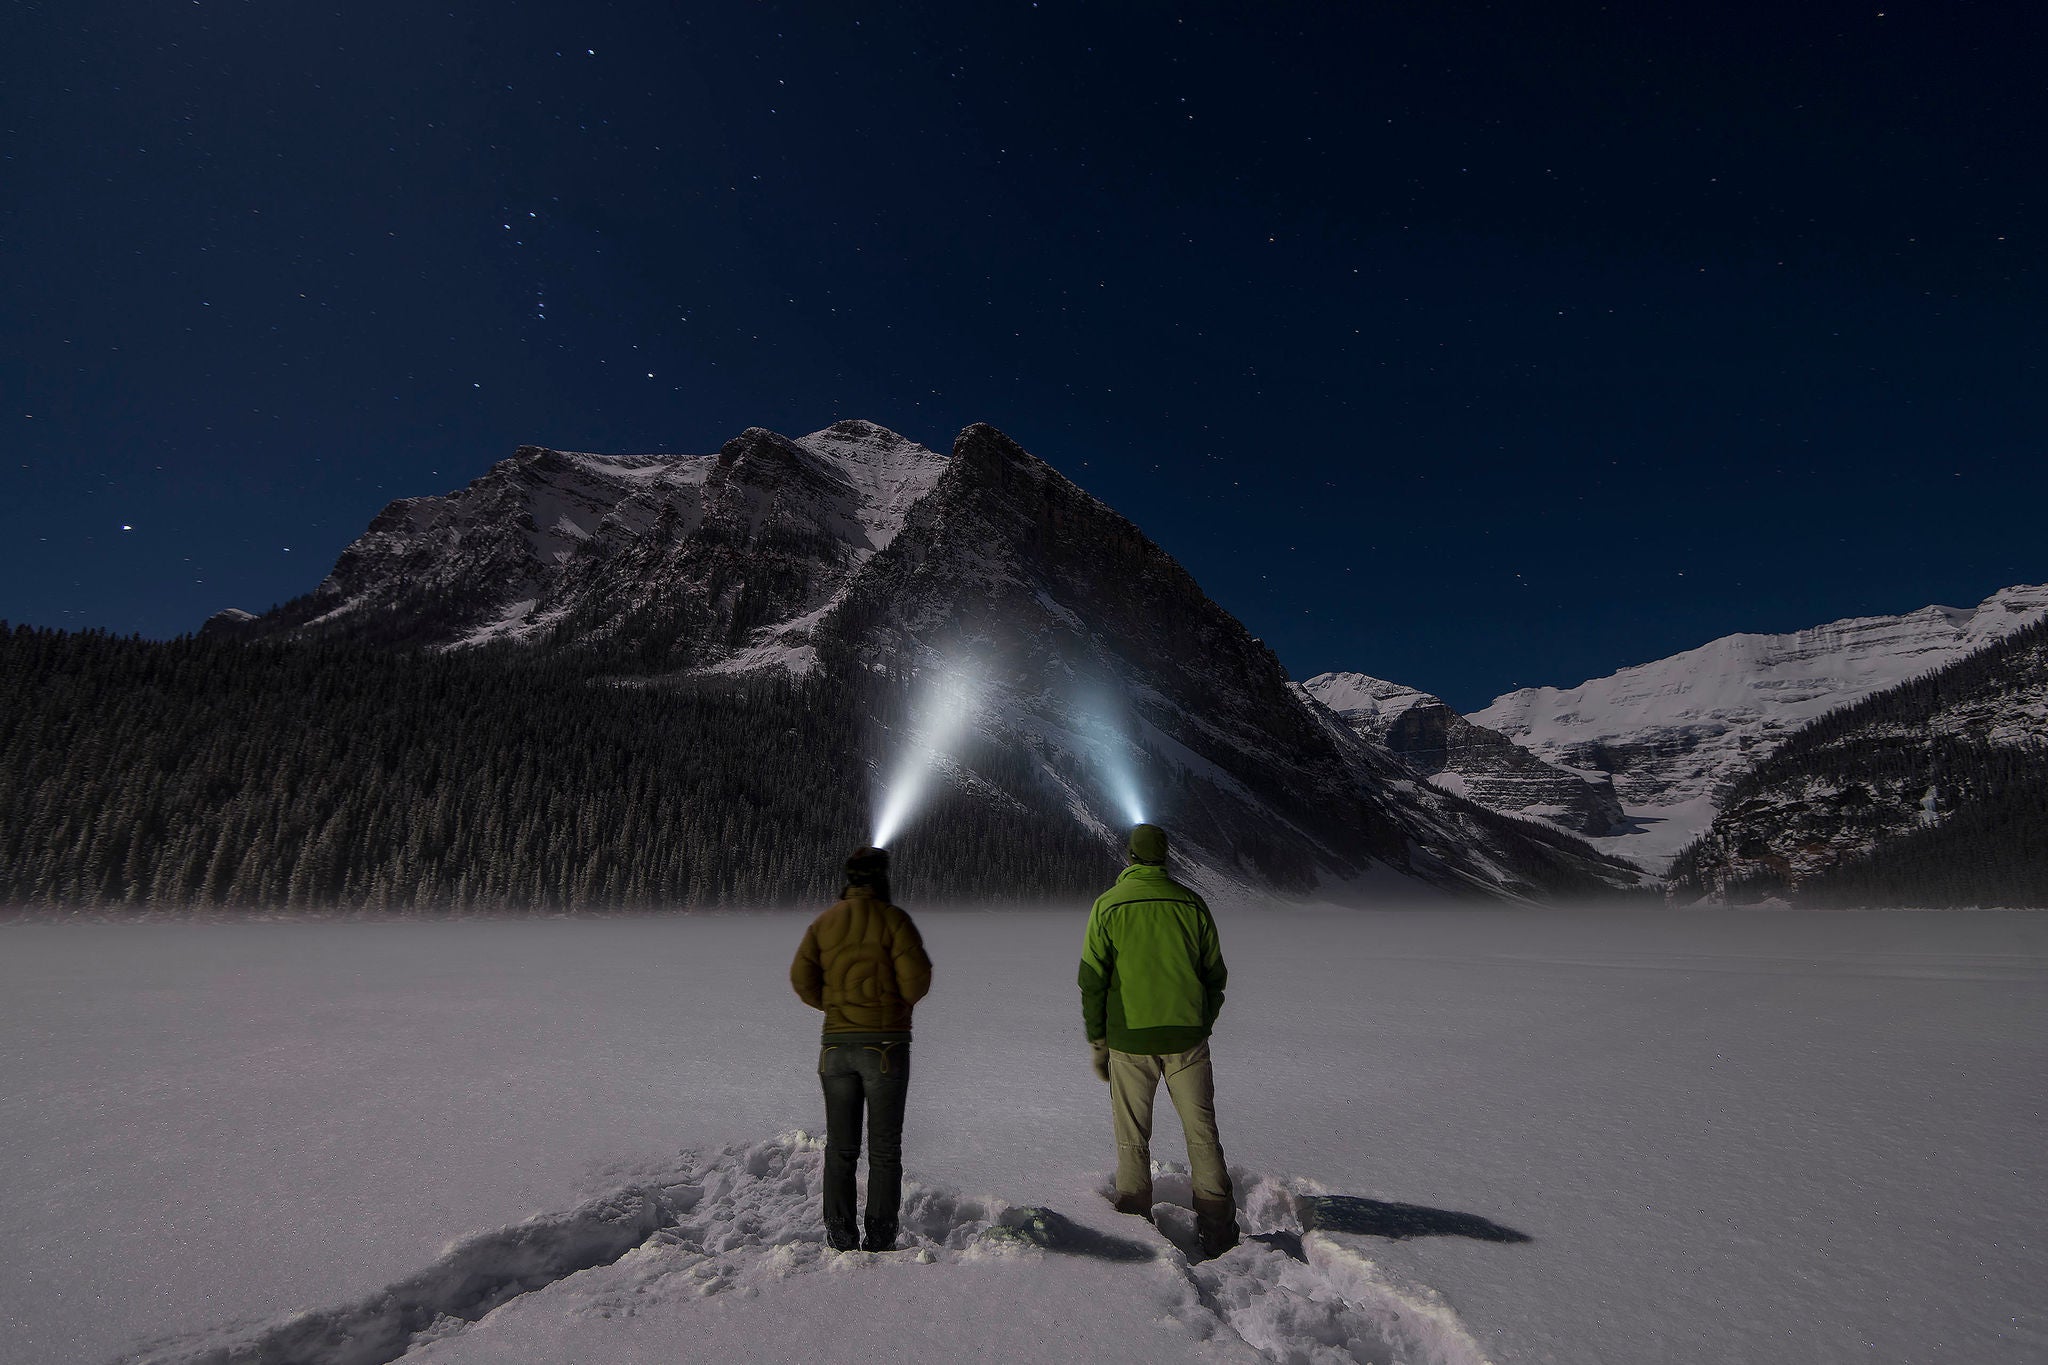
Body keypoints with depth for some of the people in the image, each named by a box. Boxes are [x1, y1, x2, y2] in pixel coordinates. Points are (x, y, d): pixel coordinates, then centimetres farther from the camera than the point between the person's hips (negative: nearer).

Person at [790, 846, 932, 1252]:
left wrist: (833, 1006, 12)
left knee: (840, 1146, 15)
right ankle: (880, 1237, 13)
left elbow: (801, 977, -1)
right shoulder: (892, 919, -9)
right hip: (885, 1044, -3)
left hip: (837, 1045, 4)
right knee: (884, 1147, 9)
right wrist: (901, 1004, 5)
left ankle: (840, 1236, 20)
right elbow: (916, 977, -15)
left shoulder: (824, 922, 4)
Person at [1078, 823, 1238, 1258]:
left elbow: (1092, 980, -5)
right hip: (1187, 1038, 2)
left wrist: (1097, 1042, 3)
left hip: (1129, 1041, -1)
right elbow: (1215, 975, 6)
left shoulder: (1108, 905, -6)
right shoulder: (1191, 904, 0)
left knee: (1132, 1140, 12)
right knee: (1202, 1132, 14)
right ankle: (1217, 1230, 19)